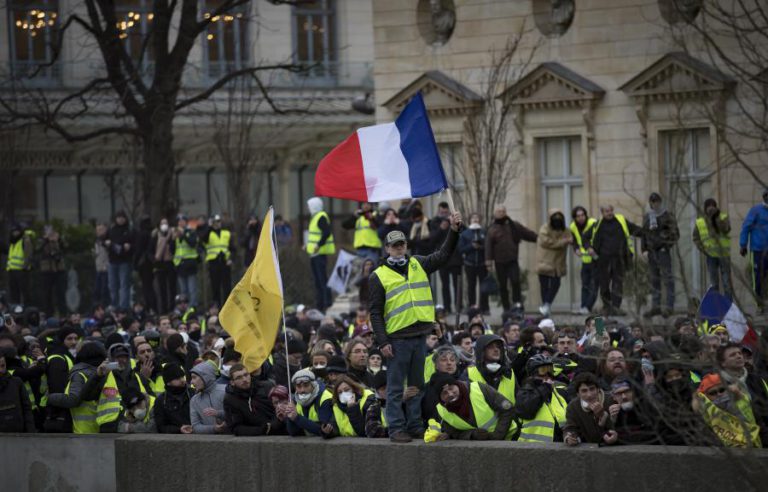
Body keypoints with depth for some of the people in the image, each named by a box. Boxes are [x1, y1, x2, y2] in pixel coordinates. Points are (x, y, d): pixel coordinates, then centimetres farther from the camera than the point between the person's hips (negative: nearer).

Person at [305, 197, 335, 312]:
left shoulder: (321, 217, -14)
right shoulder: (315, 217, 19)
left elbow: (326, 232, -26)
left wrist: (319, 245, -30)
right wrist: (309, 245, 21)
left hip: (320, 252, -11)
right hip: (315, 253, 11)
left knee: (322, 279, -11)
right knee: (317, 280, 14)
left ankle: (327, 304, -12)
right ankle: (319, 305, 19)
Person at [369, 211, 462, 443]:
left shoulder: (418, 265, 13)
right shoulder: (379, 276, -1)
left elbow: (443, 255, 10)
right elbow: (375, 312, -3)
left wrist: (454, 231, -4)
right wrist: (383, 342, -11)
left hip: (419, 335, 5)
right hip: (397, 338, -5)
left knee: (417, 385, 11)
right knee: (396, 388, -1)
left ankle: (415, 426, 18)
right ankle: (397, 428, 2)